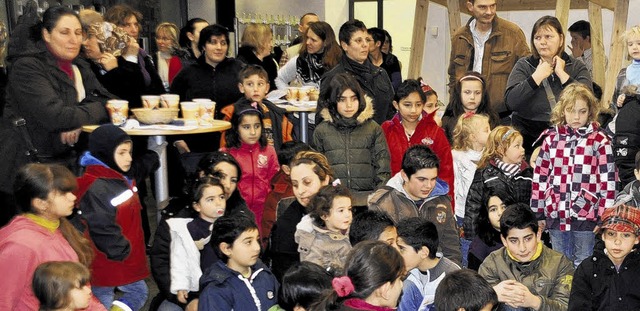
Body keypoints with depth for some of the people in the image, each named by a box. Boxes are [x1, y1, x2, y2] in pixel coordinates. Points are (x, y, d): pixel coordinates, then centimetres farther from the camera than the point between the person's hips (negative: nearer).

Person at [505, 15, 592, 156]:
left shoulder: (577, 67, 10)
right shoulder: (523, 65, 9)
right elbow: (510, 102, -6)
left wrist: (562, 74, -6)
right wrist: (537, 76, -6)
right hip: (529, 137, -1)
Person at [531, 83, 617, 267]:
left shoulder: (599, 140, -3)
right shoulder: (551, 138, 5)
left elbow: (608, 180, -4)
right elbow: (540, 177, 9)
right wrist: (538, 214, 8)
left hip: (586, 216, -3)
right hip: (555, 215, 3)